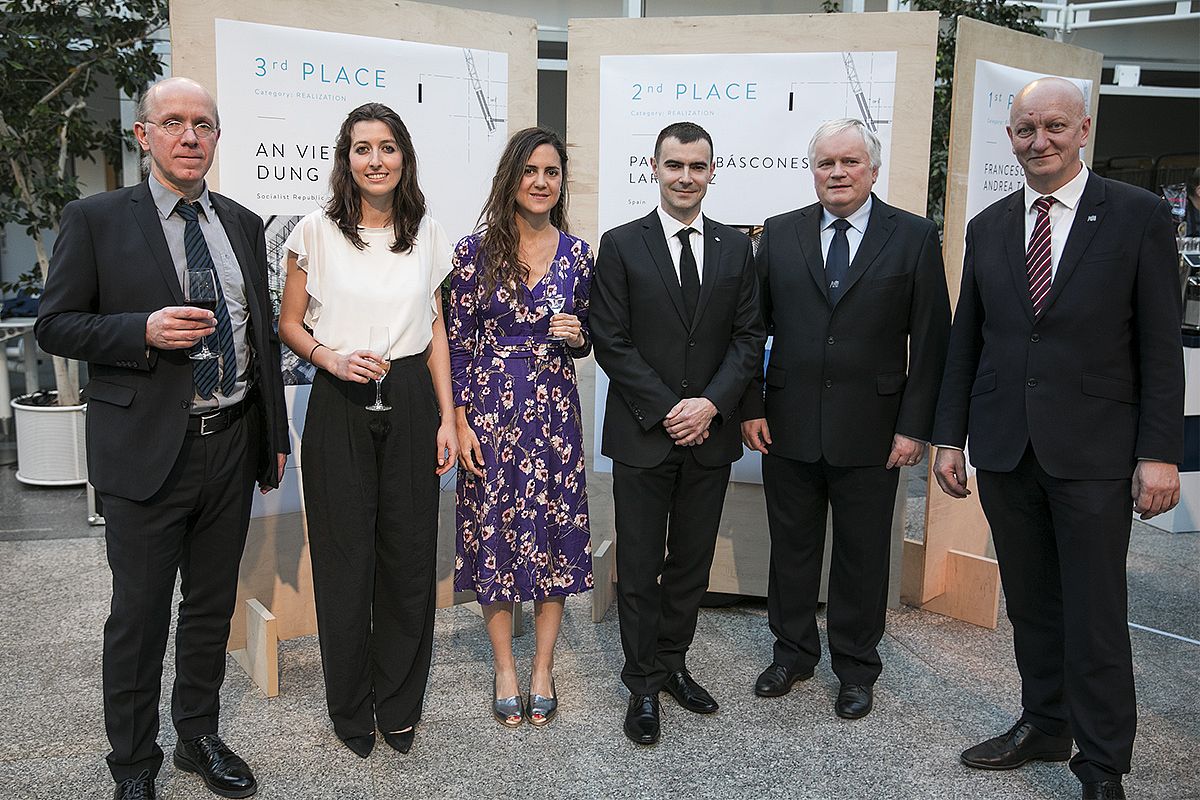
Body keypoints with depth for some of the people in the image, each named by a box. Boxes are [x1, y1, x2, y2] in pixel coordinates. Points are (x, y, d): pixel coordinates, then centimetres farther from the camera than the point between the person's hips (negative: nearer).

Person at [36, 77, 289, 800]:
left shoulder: (244, 225, 11)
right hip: (147, 450, -4)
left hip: (232, 444, 4)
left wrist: (276, 436, 12)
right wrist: (145, 330, -21)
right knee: (139, 614, 8)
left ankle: (200, 738, 35)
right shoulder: (96, 219, -2)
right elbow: (56, 325, -3)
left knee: (213, 606, 16)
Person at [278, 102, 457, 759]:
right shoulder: (316, 231, 0)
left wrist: (447, 416, 5)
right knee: (344, 557, 5)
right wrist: (331, 358, -15)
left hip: (410, 403, 2)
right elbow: (289, 324, 5)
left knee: (409, 555, 5)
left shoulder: (426, 234, 7)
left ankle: (399, 704, 24)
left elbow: (435, 330, 10)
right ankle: (350, 708, 24)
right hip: (339, 407, -2)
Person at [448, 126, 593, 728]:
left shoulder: (576, 254, 5)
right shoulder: (474, 250, -3)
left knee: (554, 534, 6)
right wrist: (459, 421, -7)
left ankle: (542, 669, 22)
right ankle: (505, 670, 23)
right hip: (490, 411, -2)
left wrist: (577, 335, -9)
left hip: (554, 411, 2)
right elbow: (456, 343, -2)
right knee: (494, 532, 6)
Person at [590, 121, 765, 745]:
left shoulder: (735, 248, 8)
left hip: (709, 434, 3)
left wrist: (710, 403, -11)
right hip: (642, 435, -3)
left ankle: (672, 663, 32)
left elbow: (748, 337, 4)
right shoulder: (621, 245, -2)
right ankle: (643, 684, 20)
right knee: (639, 566, 6)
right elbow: (611, 341, -7)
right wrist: (668, 411, -13)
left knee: (692, 561, 14)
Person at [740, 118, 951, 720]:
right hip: (788, 425, 2)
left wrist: (915, 426, -7)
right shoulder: (780, 234, 4)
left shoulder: (915, 237, -1)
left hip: (871, 430, -1)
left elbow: (930, 340, -3)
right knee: (791, 547, 14)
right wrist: (752, 408, -1)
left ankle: (856, 666, 29)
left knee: (863, 554, 11)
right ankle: (793, 652, 33)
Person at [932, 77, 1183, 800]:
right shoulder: (988, 226, 9)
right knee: (1030, 604, 15)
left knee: (1095, 614, 2)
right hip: (1004, 449, 4)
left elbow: (1161, 345, -4)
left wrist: (1160, 453, -9)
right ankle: (1044, 726, 33)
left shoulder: (1139, 216, -2)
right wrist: (950, 436, 8)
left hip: (1093, 453, -3)